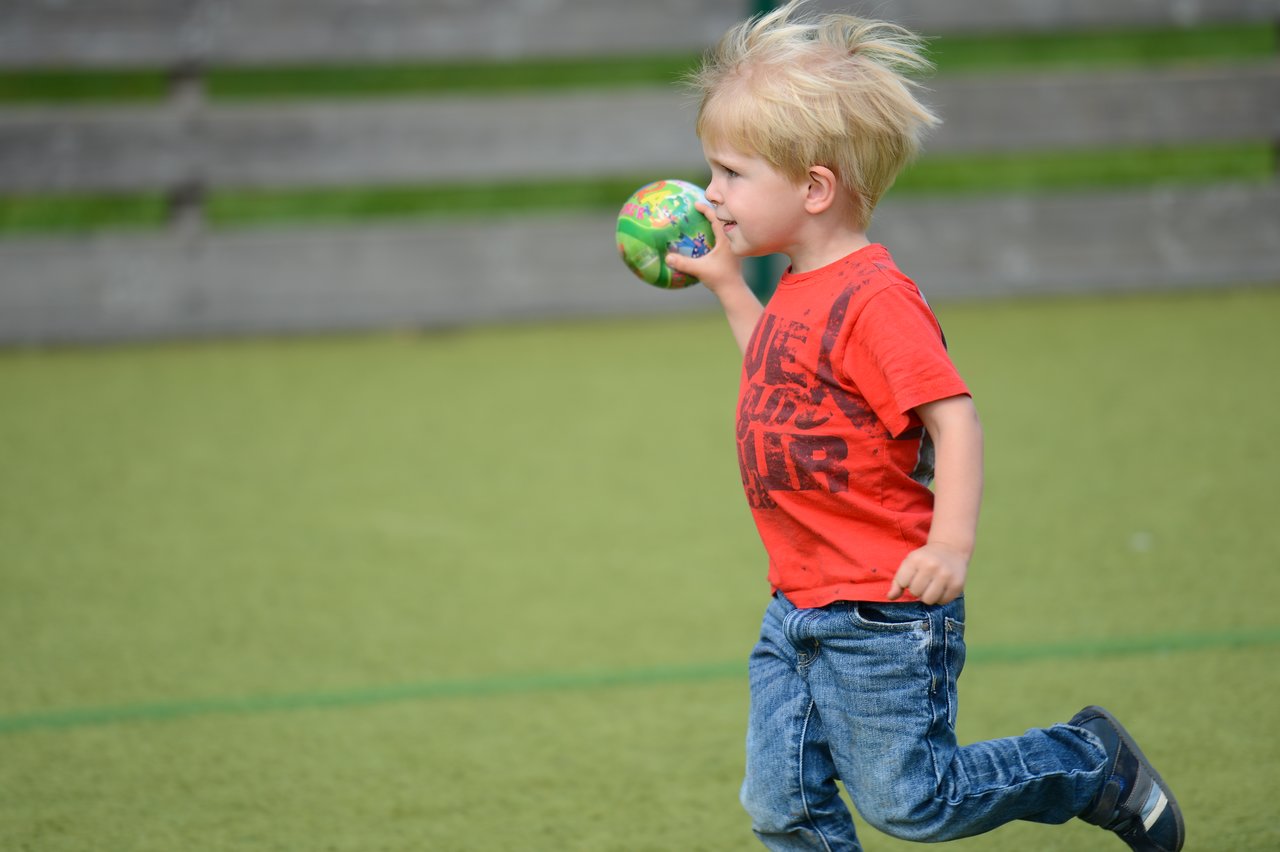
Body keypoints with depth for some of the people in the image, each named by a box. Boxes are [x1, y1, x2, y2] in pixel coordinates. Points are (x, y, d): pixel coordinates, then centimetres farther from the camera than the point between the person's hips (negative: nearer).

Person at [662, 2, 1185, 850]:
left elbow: (954, 416, -25)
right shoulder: (800, 290, 11)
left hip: (882, 615, -9)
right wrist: (727, 285, 26)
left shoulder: (874, 299, -20)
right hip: (799, 604, 9)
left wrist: (952, 542, -36)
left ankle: (1095, 766, 20)